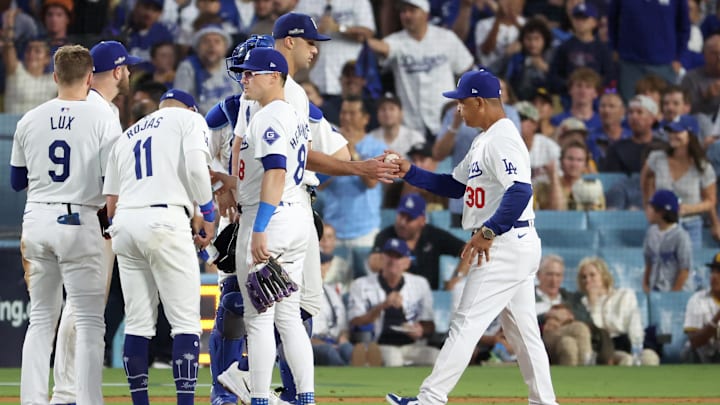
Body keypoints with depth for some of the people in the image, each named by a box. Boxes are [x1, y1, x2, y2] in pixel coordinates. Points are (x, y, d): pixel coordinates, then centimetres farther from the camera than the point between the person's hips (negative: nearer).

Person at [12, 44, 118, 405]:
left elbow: (17, 181, 13)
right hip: (78, 220, -4)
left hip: (37, 220, 4)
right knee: (89, 321, -1)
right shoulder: (101, 118, -6)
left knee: (41, 318, 12)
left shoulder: (30, 121, 5)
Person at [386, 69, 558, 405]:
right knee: (522, 330, 12)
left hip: (507, 247, -11)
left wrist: (489, 231, -28)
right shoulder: (484, 141, 18)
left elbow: (520, 191, -27)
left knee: (466, 323, -11)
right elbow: (456, 186, 23)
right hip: (515, 248, 11)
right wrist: (409, 173, 14)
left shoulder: (502, 139, -15)